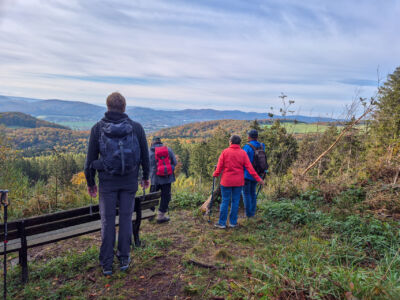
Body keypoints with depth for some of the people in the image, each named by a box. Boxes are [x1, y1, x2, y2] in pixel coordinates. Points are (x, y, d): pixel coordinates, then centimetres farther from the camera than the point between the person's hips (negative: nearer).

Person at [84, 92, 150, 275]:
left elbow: (90, 158, -1)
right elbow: (145, 155, 4)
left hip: (107, 181, -1)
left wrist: (90, 182, 10)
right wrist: (145, 176, 18)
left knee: (107, 221, 8)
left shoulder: (97, 128, -3)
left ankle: (106, 264, 17)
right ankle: (124, 259, 22)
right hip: (130, 181, 1)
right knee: (126, 218, 11)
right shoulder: (136, 128, -2)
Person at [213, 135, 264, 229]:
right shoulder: (243, 153, -3)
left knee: (225, 201, 6)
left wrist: (215, 174, 13)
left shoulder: (225, 152, -6)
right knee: (235, 201, 9)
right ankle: (233, 222, 17)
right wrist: (258, 179, 0)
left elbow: (219, 166, -5)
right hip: (238, 182, 1)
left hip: (226, 181, -1)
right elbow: (249, 167, -5)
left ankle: (222, 223, 11)